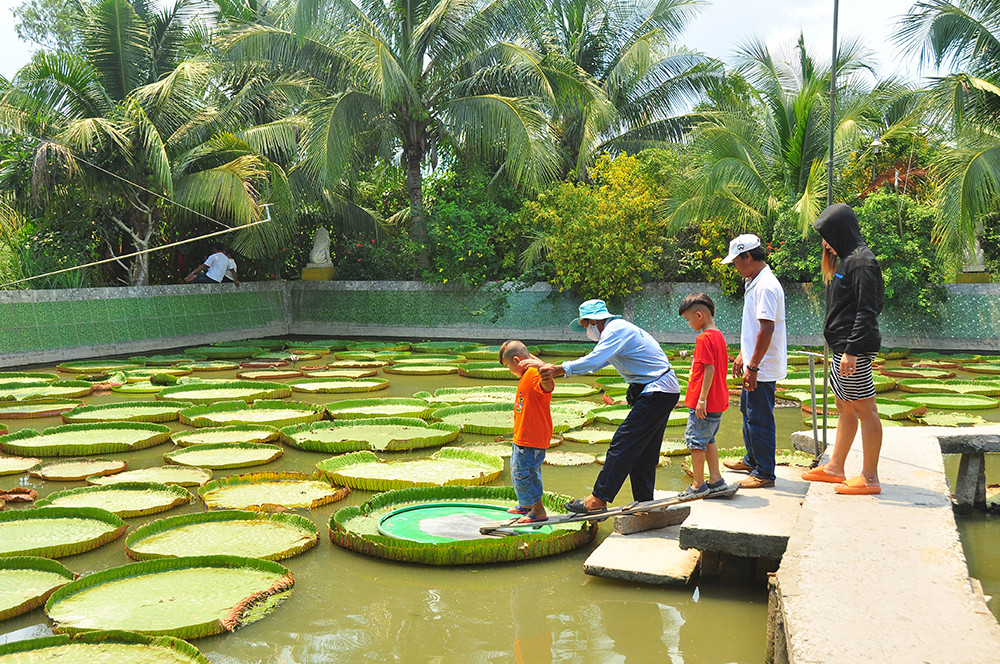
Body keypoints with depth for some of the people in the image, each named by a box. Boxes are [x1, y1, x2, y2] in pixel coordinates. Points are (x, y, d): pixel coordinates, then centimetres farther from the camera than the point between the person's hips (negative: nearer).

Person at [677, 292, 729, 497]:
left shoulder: (704, 338, -17)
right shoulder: (718, 335, 12)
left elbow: (710, 369, -23)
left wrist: (702, 399, -21)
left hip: (704, 404, -9)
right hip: (718, 401, 9)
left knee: (696, 440, 0)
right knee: (708, 440, 18)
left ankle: (698, 484, 7)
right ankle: (715, 480, 21)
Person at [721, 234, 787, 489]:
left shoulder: (766, 286, -21)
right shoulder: (754, 283, 12)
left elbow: (767, 329, -26)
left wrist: (753, 366, -25)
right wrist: (743, 355, 24)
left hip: (763, 369, -11)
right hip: (755, 364, 11)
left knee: (760, 419, -3)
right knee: (748, 410, 23)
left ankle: (765, 473, 6)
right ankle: (752, 460, 38)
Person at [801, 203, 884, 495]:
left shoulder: (862, 262, -14)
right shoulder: (847, 260, 17)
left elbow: (867, 312, -19)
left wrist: (852, 350, -22)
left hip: (854, 348, -11)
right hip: (843, 346, 11)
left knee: (864, 409, -4)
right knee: (844, 406, 17)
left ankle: (869, 478, 2)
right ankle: (835, 468, 27)